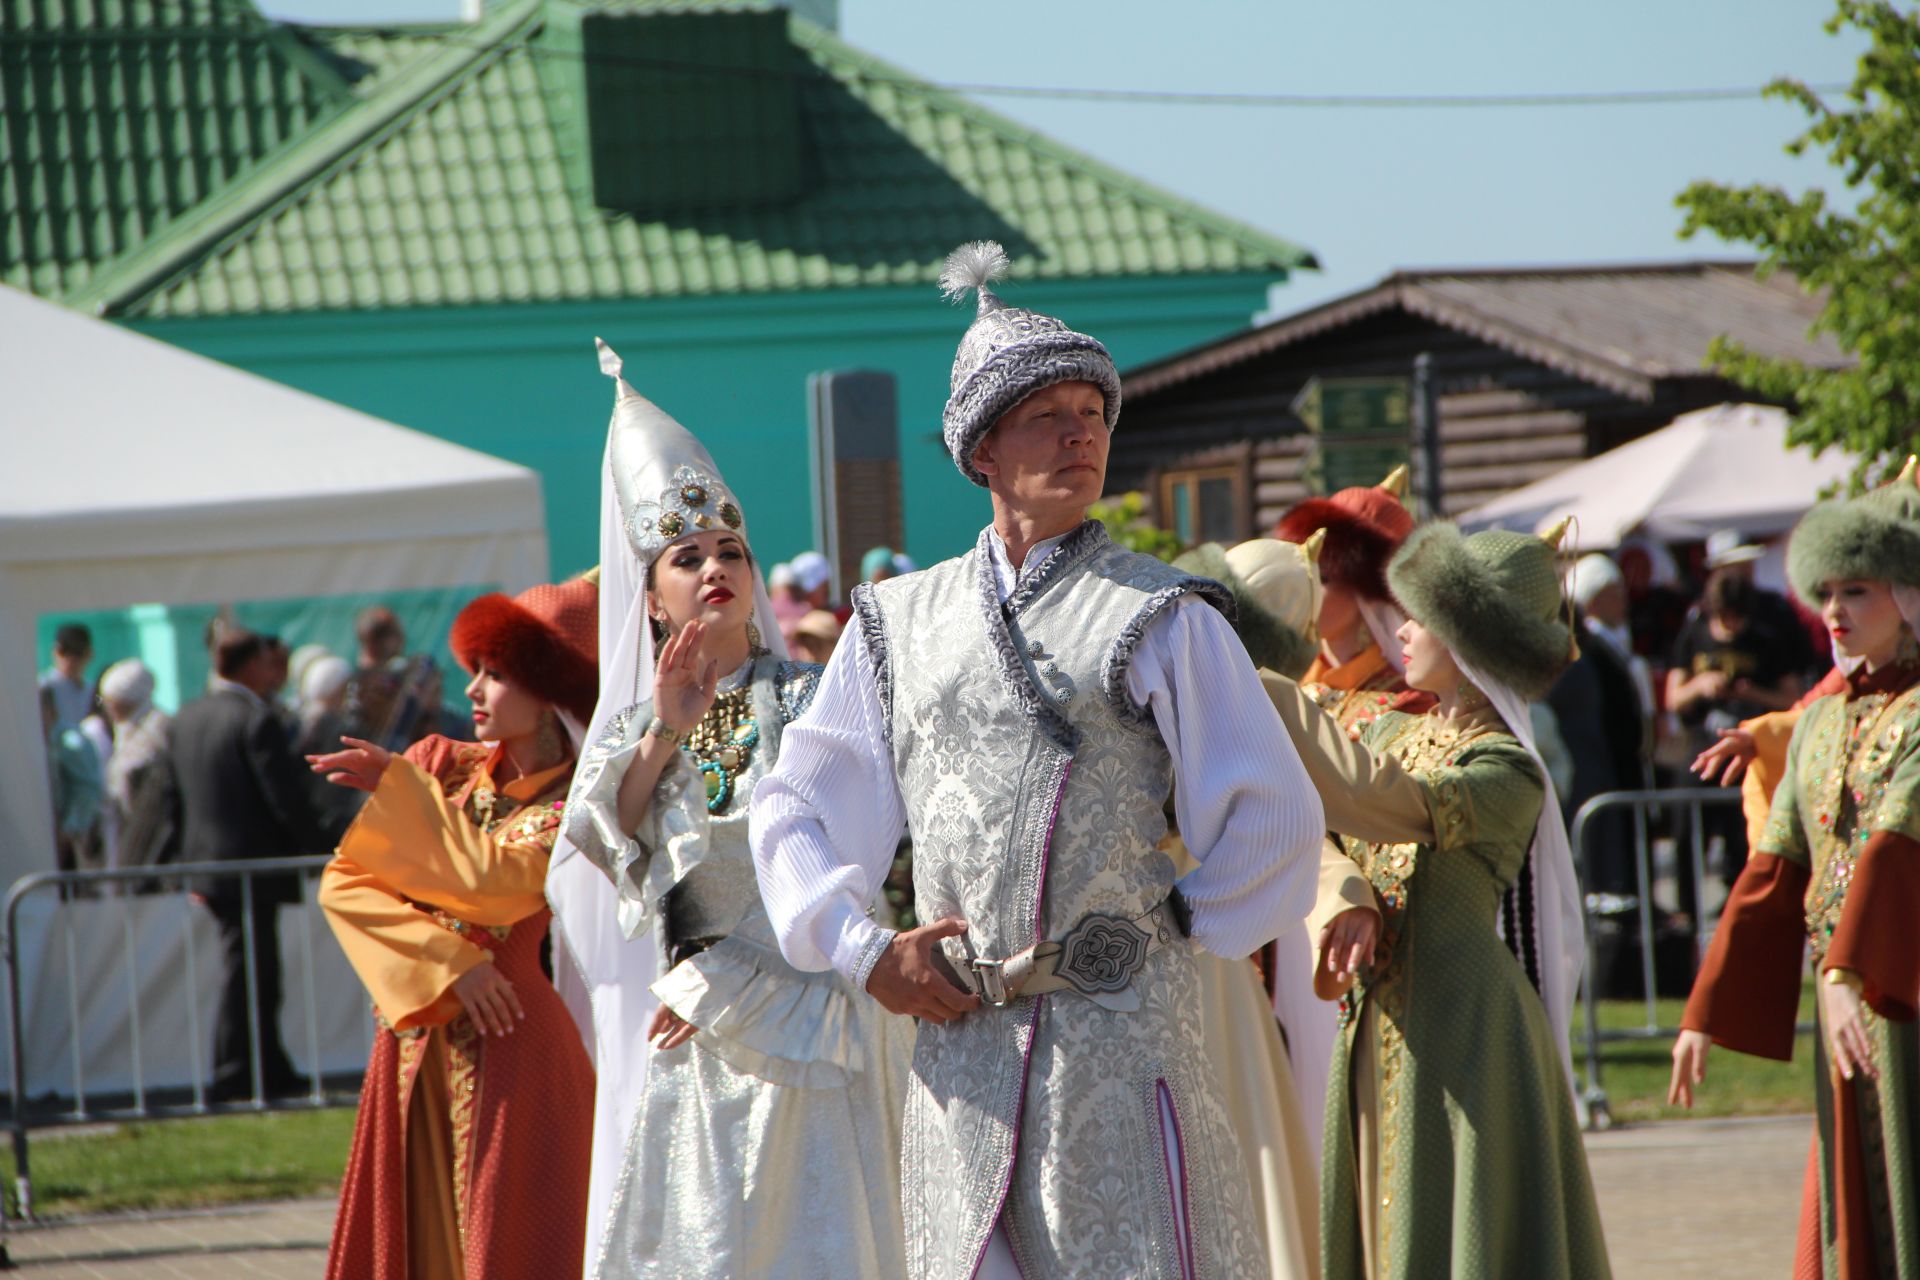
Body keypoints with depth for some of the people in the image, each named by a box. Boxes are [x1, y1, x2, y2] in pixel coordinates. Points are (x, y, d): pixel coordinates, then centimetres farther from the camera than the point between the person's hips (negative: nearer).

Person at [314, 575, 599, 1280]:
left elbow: (490, 882, -22)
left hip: (509, 1049, -5)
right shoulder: (446, 766, 8)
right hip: (415, 1049, 5)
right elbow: (343, 883, 0)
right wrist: (446, 962, -13)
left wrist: (397, 786, -12)